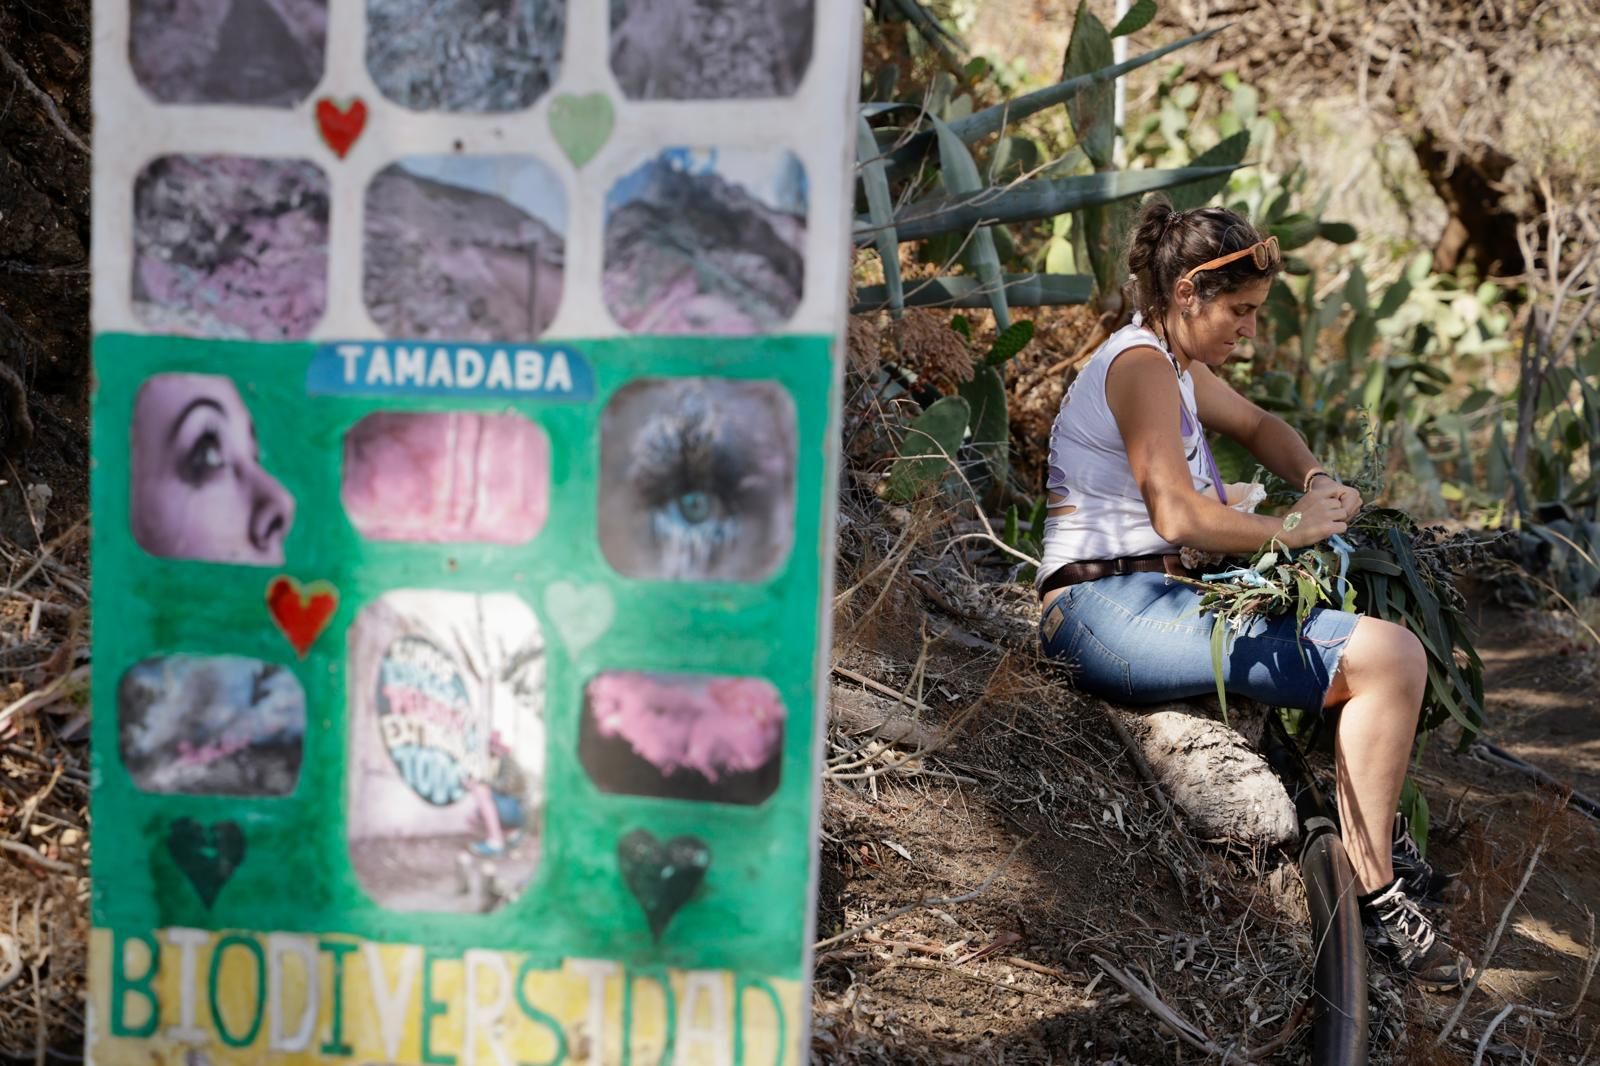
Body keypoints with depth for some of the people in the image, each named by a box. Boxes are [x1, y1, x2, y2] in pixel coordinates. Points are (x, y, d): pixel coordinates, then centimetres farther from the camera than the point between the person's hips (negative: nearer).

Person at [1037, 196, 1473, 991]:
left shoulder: (1176, 364, 20)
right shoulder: (1141, 366, -13)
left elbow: (1259, 426, 35)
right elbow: (1178, 515, -24)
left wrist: (1314, 480, 15)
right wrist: (1290, 530, -11)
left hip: (1135, 603, 11)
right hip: (1110, 607, -11)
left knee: (1382, 648, 23)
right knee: (1391, 658, -18)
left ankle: (1385, 852, 32)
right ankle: (1375, 895, -8)